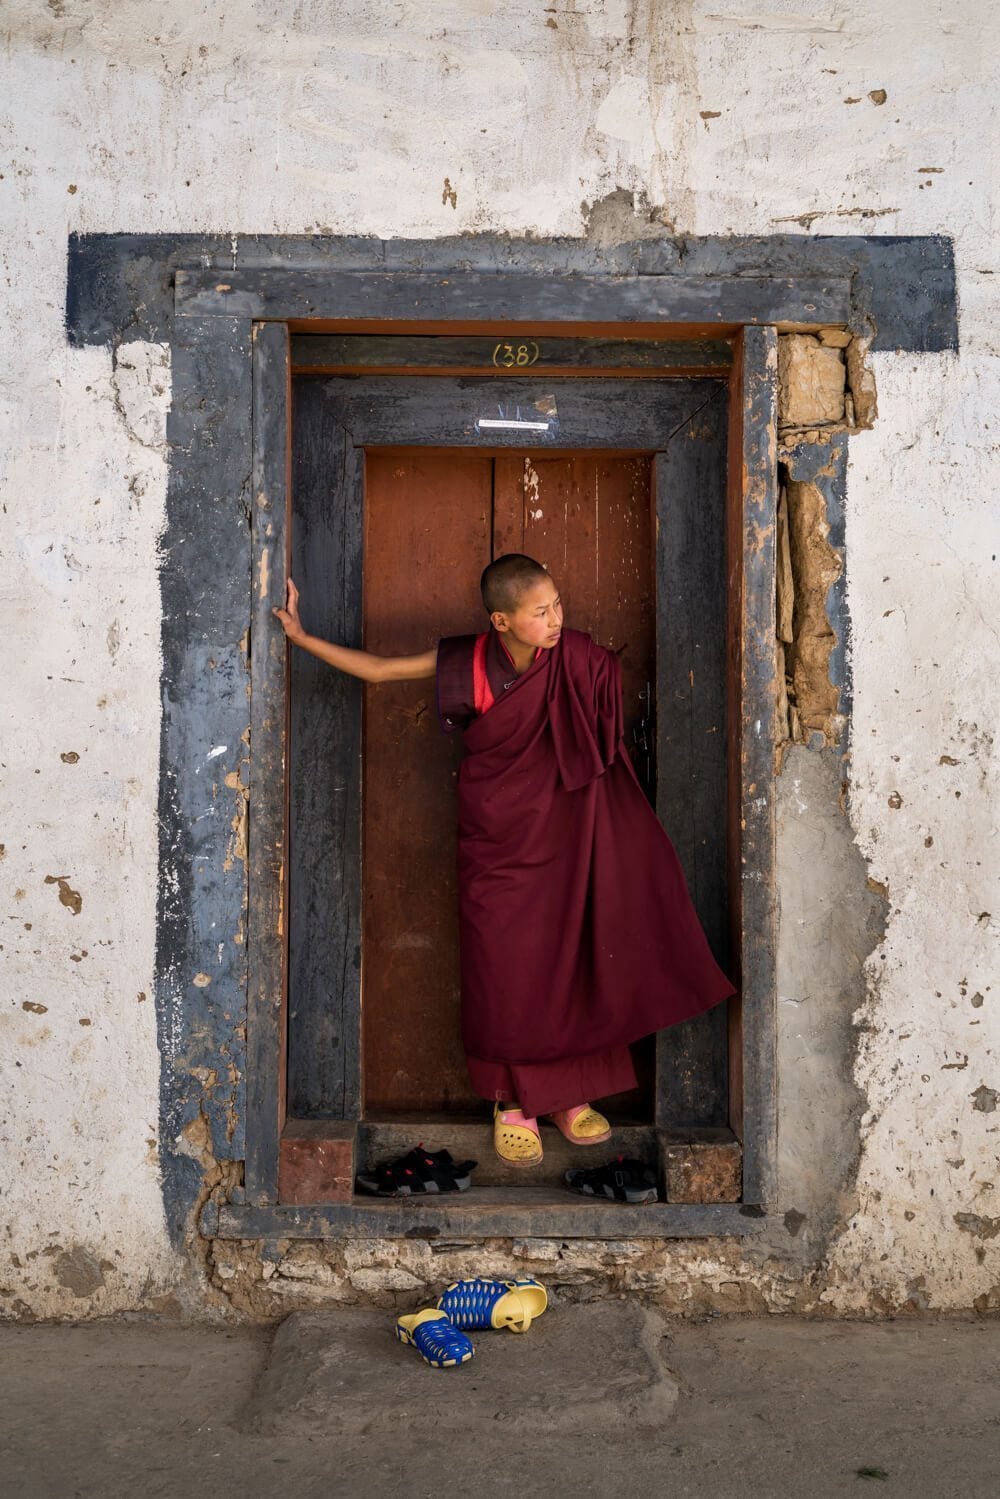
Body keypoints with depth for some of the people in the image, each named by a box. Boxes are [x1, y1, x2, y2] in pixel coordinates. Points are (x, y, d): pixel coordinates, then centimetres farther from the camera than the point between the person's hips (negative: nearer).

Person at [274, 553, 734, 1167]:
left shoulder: (576, 656, -12)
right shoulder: (468, 663, -12)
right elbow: (378, 669, -3)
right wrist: (302, 637, -5)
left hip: (565, 835, 1)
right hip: (499, 843, -1)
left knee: (573, 961, 5)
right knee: (506, 973, 4)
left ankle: (571, 1095, 23)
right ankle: (513, 1105, 20)